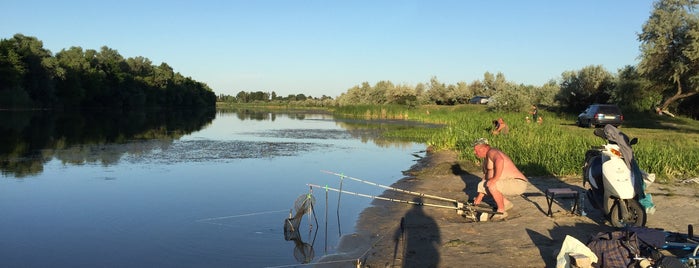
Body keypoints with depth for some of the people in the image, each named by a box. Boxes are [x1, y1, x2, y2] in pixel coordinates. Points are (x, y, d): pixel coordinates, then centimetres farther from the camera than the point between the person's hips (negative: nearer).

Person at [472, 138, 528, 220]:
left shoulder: (491, 152, -16)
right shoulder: (486, 159, 15)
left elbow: (500, 160, -40)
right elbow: (486, 177, 21)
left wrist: (495, 178, -34)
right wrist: (479, 197, 21)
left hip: (518, 183, -10)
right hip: (508, 183, 10)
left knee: (491, 185, -31)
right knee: (482, 185, 10)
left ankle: (501, 211, -11)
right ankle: (506, 203, 16)